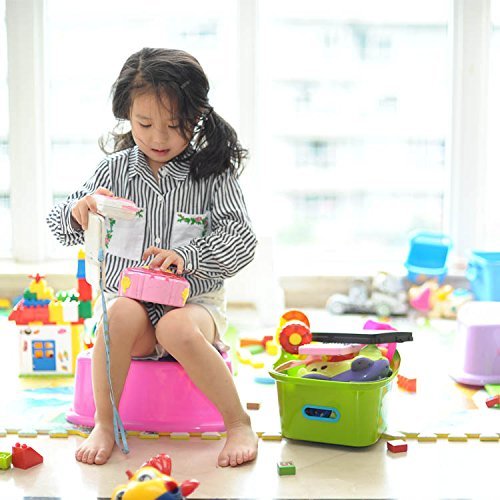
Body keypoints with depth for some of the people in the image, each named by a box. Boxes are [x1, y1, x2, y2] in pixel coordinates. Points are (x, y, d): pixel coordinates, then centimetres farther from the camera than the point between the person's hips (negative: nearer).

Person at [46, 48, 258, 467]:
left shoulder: (213, 173, -2)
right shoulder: (115, 170, 4)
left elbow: (241, 240, -8)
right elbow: (63, 229, 7)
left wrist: (186, 256, -21)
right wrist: (78, 211, -17)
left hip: (194, 299, -2)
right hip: (128, 295, 2)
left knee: (178, 330, -35)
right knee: (121, 315, -32)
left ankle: (238, 424, -18)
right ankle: (104, 425, -16)